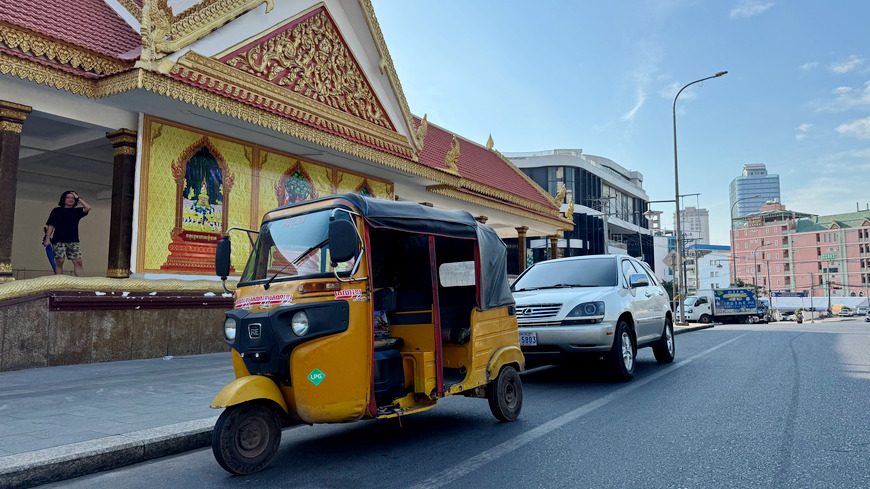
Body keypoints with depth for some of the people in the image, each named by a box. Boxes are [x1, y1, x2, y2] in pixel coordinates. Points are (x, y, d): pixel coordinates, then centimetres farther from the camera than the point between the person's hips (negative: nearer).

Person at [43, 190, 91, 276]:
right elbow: (51, 226, 8)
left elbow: (88, 208, -1)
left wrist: (78, 198, 7)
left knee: (78, 262, -9)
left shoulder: (76, 211, 17)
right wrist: (47, 239, -2)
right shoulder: (56, 211, 12)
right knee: (59, 262, -4)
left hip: (73, 241, 1)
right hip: (59, 241, -1)